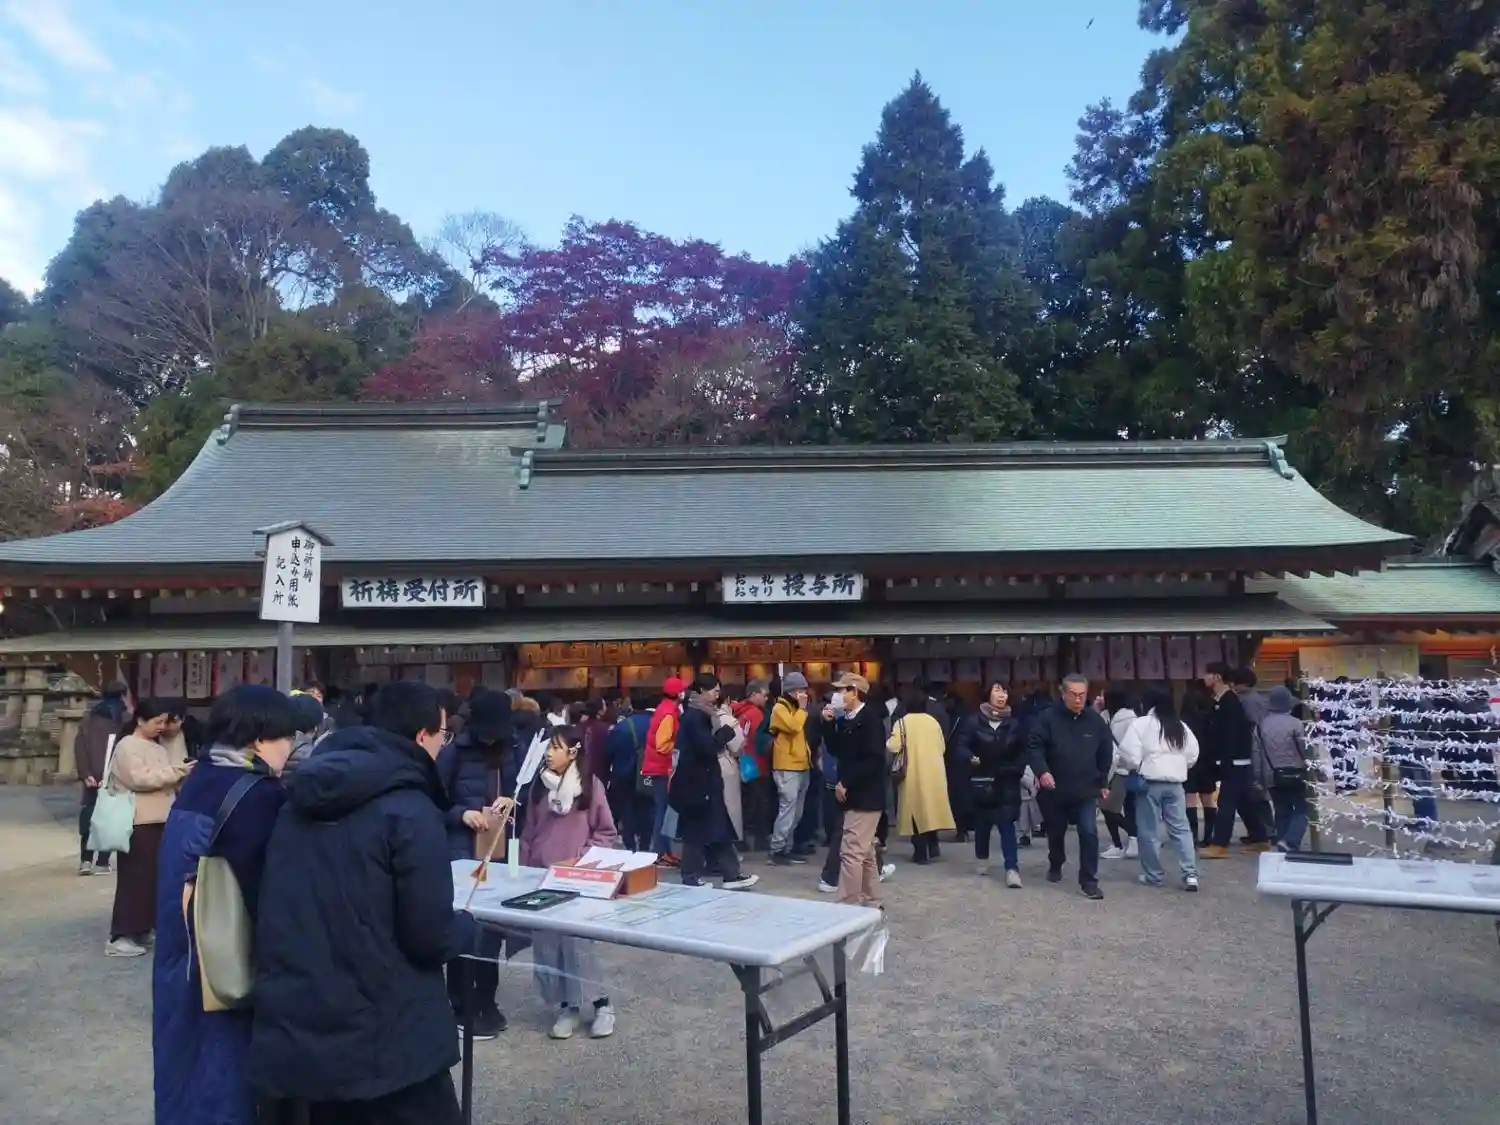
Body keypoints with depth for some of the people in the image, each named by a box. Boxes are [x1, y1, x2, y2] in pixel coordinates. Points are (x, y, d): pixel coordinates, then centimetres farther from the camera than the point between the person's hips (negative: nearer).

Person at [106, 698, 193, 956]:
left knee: (156, 876, 11)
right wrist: (175, 771, -19)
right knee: (136, 878, -7)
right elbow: (140, 779, -20)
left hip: (159, 820, 9)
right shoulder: (127, 746, -9)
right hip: (138, 823, -9)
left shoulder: (158, 747, 17)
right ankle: (120, 937, -2)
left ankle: (142, 929, 21)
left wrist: (181, 774, 6)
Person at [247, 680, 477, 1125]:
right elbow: (431, 936, -18)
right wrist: (467, 926, 4)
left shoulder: (302, 800, 6)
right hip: (382, 1042, -7)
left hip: (294, 1032, 7)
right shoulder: (410, 810, -16)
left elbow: (288, 910, 15)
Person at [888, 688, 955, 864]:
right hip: (934, 773, 4)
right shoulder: (933, 721, 4)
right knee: (931, 807, 17)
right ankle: (933, 847, 18)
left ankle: (921, 853, 4)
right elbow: (942, 747, 10)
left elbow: (893, 747, -18)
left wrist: (887, 742, 3)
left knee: (916, 810, 3)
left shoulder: (902, 722, -10)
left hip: (913, 773, -4)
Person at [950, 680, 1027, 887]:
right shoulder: (973, 720, -6)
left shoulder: (1013, 723, 4)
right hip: (981, 781, -1)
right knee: (982, 822, 11)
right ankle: (982, 859, 33)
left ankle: (1012, 869, -9)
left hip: (1007, 783, 1)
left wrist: (1016, 770, -4)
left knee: (1007, 823, -8)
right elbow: (959, 746, -11)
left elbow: (1022, 752, 11)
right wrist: (970, 759, -30)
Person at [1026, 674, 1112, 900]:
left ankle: (1089, 881, 2)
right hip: (1055, 790, -1)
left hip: (1086, 791, 1)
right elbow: (1034, 746, -15)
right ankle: (1055, 866, 42)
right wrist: (1042, 771, -30)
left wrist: (1103, 782, 11)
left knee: (1089, 833, -9)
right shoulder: (1048, 718, -11)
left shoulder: (1096, 720, -1)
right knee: (1056, 832, 16)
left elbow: (1106, 753, 10)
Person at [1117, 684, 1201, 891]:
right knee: (1181, 828, 9)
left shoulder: (1140, 724, -10)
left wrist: (1132, 768, 5)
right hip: (1175, 783, 5)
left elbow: (1129, 754, -15)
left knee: (1150, 831, 5)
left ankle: (1153, 875, 11)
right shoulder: (1180, 726, 9)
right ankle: (1190, 874, 3)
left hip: (1149, 782, -5)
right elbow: (1193, 754, 14)